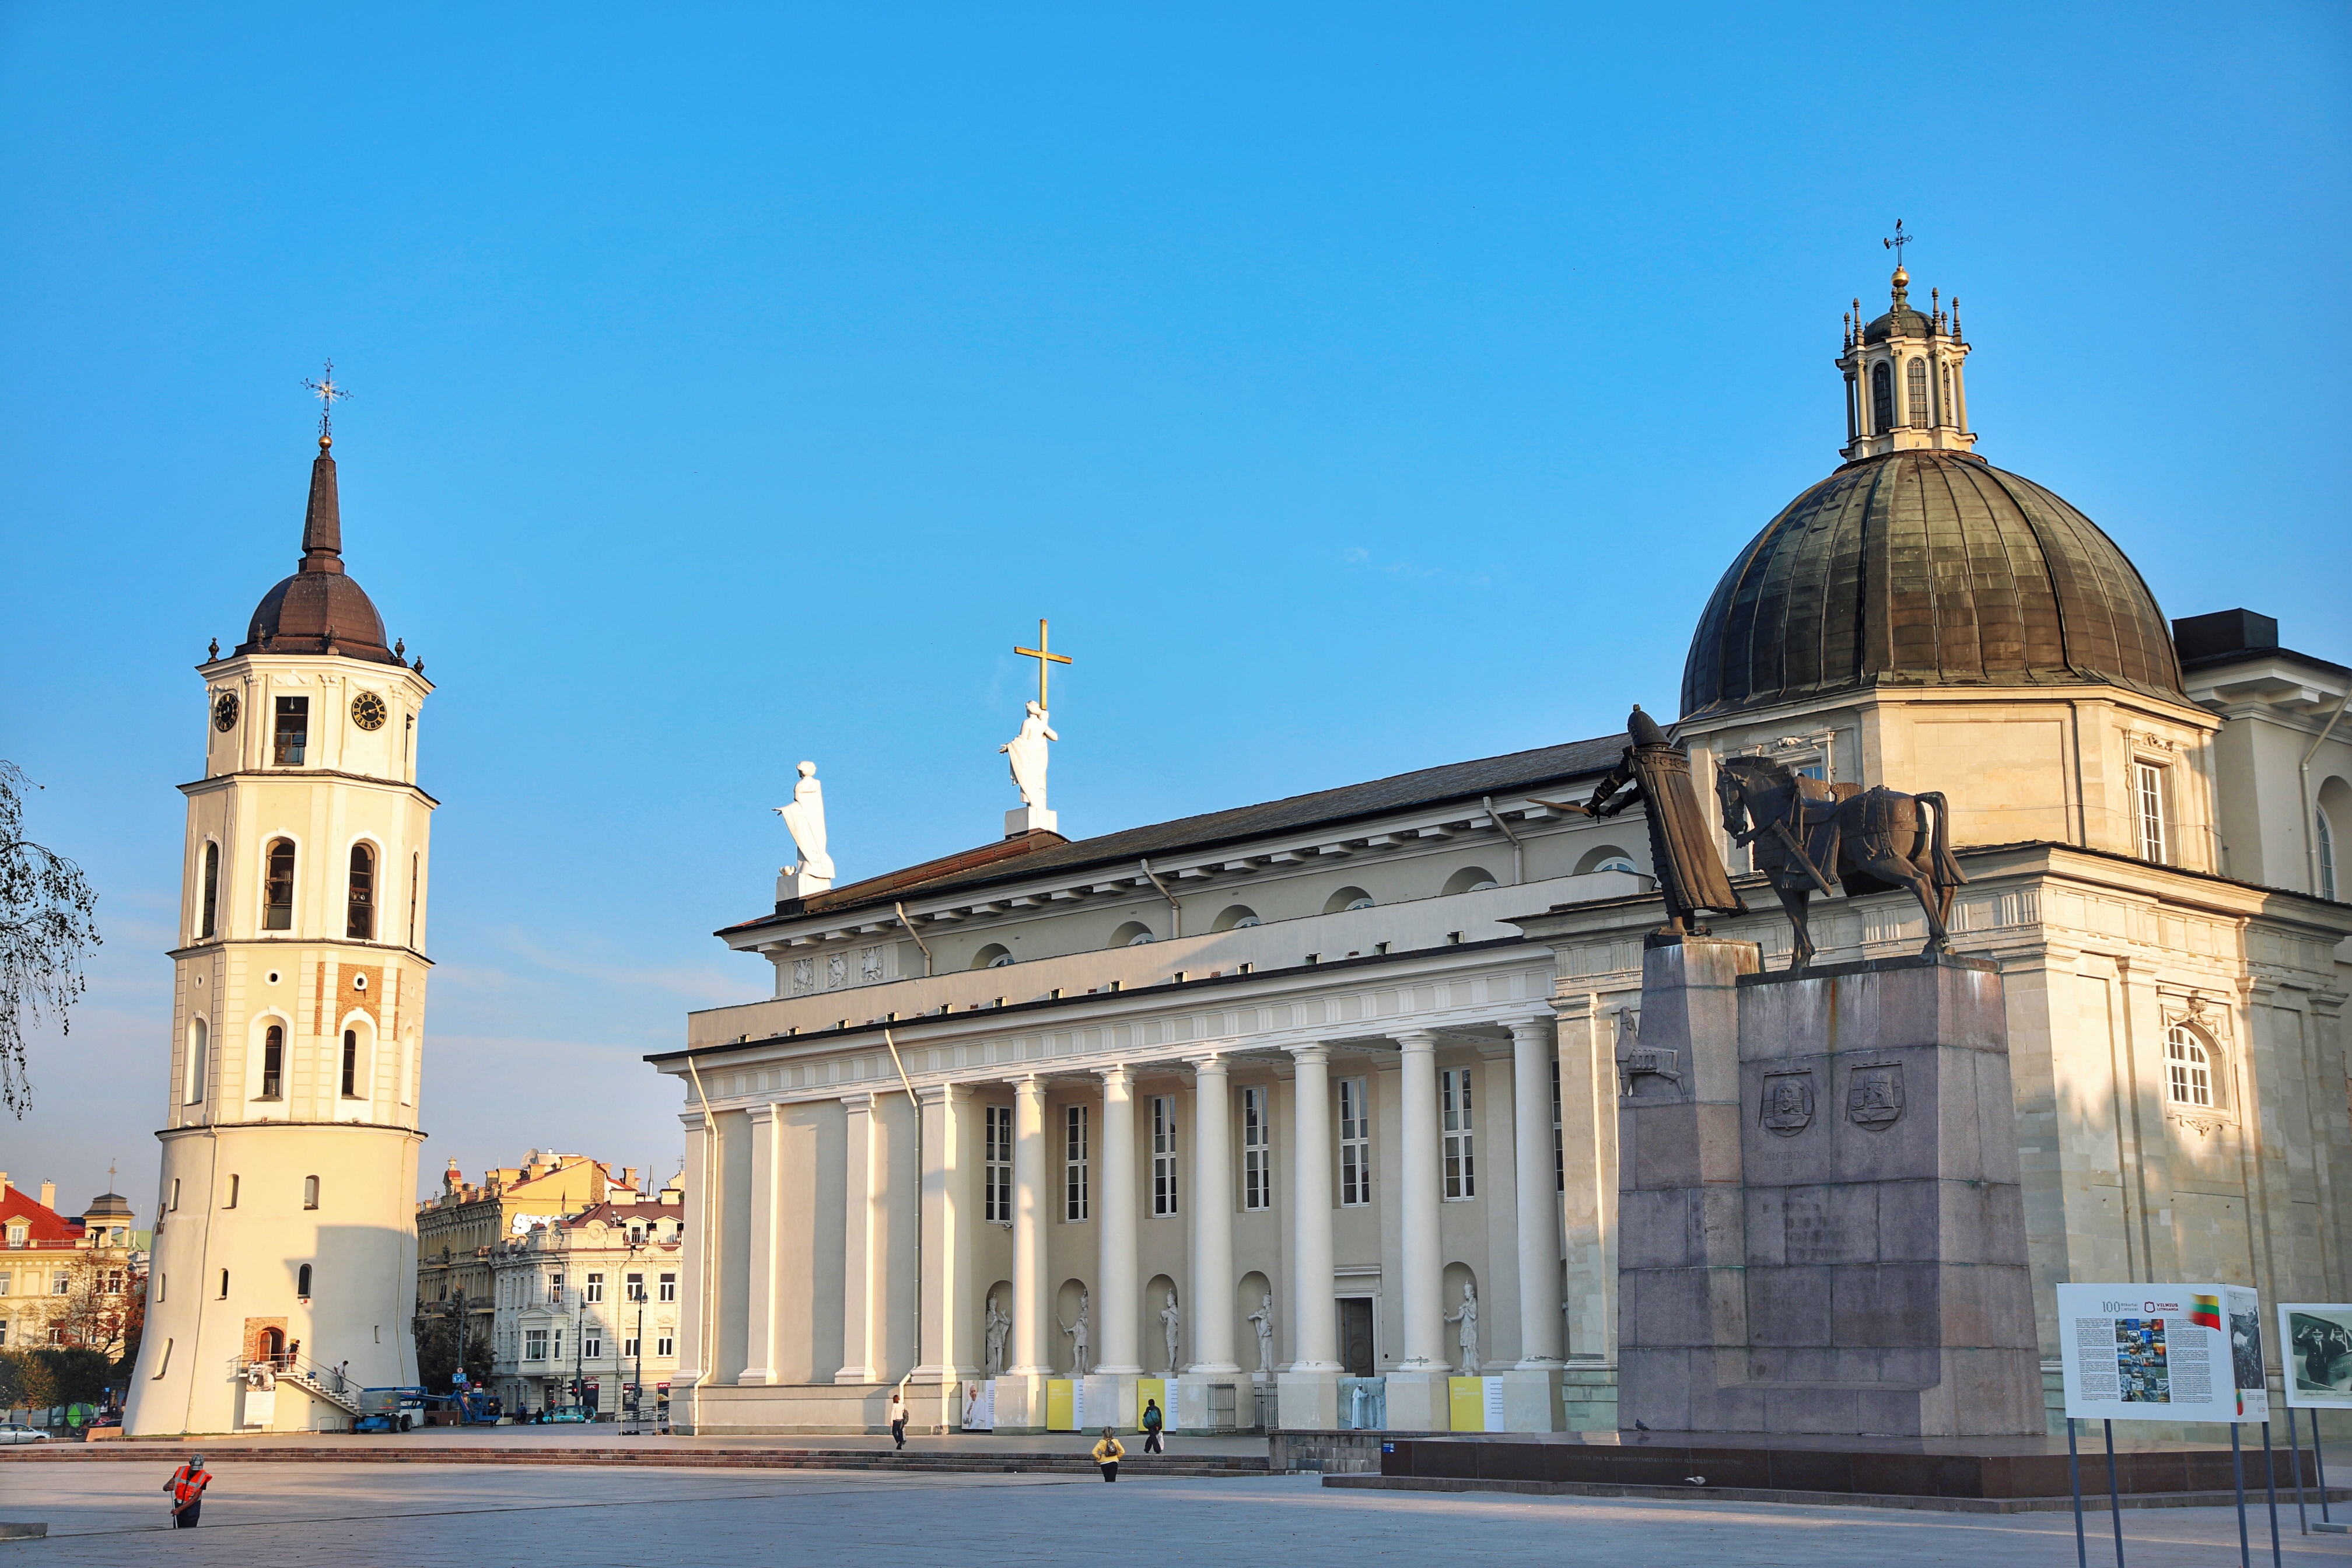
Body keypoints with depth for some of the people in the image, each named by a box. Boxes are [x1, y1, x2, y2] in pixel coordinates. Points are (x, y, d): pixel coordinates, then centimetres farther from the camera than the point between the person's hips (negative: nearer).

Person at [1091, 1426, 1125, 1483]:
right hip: (1114, 1463, 1)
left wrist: (1099, 1458, 3)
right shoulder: (1116, 1441, -4)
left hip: (1105, 1463, -1)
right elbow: (1122, 1451, -4)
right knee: (1112, 1480, -1)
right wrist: (1118, 1457, 11)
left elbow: (1094, 1452, -12)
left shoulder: (1101, 1442, -8)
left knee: (1107, 1480, 13)